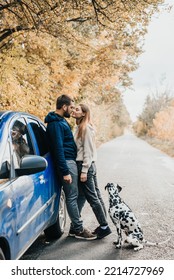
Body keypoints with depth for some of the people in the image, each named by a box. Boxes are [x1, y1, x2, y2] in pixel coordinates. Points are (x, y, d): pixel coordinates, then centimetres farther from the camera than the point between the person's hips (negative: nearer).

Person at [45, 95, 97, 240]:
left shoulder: (60, 121, 16)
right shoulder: (56, 124, -16)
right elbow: (58, 149, -20)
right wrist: (65, 172, -21)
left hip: (70, 161, 10)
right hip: (66, 162, -10)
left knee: (73, 196, 13)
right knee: (72, 197, -4)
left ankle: (75, 226, 21)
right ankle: (79, 230, 3)